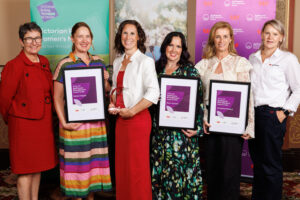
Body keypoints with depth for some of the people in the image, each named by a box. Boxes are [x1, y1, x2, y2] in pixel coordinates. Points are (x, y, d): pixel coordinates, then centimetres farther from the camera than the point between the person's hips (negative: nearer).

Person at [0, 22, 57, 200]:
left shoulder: (44, 62, 7)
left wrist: (48, 117, 12)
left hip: (44, 122, 7)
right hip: (24, 124, -6)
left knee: (38, 166, 17)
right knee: (26, 170, 3)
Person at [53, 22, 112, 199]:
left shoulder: (98, 61, 9)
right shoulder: (65, 64, -6)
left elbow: (107, 90, 17)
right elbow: (58, 98, -7)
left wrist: (105, 80, -5)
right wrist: (64, 123, -17)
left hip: (96, 121, 5)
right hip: (75, 123, -4)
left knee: (94, 161, 12)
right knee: (77, 163, 3)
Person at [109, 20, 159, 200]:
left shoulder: (145, 61, -9)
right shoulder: (118, 62, 13)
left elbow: (153, 93, -18)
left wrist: (131, 111, -16)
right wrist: (113, 104, 5)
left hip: (138, 118, -7)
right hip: (120, 118, 7)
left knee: (137, 167, 1)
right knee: (121, 164, 12)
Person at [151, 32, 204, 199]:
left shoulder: (190, 70, 0)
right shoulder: (157, 69, 10)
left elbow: (199, 100, -4)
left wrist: (197, 127, -11)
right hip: (160, 129, 4)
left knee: (182, 167, 0)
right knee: (160, 169, 8)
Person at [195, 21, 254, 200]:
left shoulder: (240, 63, 1)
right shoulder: (204, 64, 10)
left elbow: (247, 96, -2)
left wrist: (249, 126, -9)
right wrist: (202, 120, -4)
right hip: (210, 123, 3)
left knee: (230, 170, -2)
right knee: (212, 169, 9)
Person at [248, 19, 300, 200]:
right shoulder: (253, 58, 13)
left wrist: (285, 112, -9)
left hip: (273, 115, -5)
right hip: (253, 114, 5)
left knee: (271, 164, 1)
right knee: (257, 161, 14)